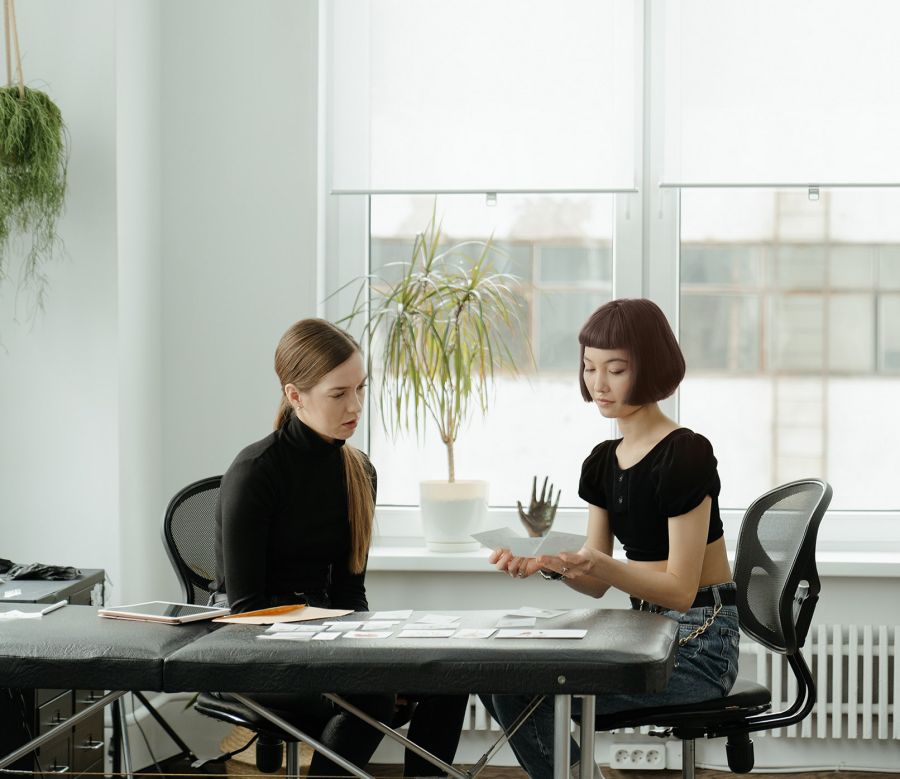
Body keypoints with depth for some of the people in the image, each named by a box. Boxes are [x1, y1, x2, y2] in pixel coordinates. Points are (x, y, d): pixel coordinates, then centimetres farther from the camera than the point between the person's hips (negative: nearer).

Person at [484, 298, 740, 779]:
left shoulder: (685, 455, -16)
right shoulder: (602, 463, 9)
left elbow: (680, 589, -18)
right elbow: (597, 584, 8)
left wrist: (595, 563, -31)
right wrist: (550, 564, -12)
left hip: (699, 644, -8)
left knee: (524, 692, -19)